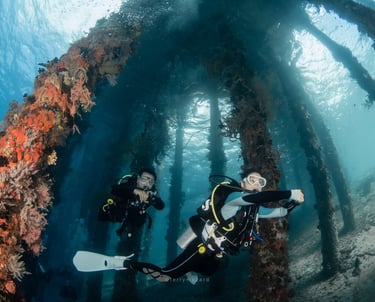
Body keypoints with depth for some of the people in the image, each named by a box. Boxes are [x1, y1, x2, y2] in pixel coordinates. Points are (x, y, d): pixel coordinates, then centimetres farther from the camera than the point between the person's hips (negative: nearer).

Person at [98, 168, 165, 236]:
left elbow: (161, 206, -34)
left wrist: (151, 198, -55)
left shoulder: (152, 192, -24)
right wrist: (134, 190, -66)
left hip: (134, 216, 4)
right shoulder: (128, 182, -30)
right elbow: (114, 189, -50)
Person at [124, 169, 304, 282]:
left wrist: (294, 201, -6)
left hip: (215, 255, 9)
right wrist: (290, 193, -36)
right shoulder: (234, 196, -16)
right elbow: (253, 197, -37)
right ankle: (127, 263, 7)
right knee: (166, 275, -12)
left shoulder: (254, 209, 11)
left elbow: (280, 212, 13)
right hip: (203, 246, -9)